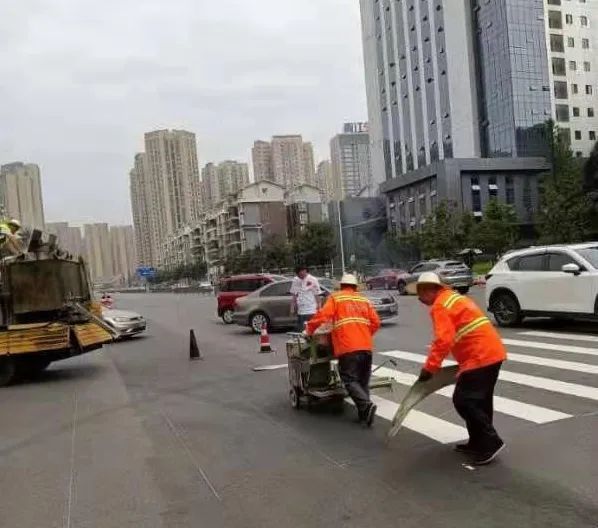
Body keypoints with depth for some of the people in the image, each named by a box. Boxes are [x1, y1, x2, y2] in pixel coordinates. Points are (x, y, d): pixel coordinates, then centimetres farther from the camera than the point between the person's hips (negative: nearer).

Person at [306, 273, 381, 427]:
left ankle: (366, 404, -20)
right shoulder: (364, 300, 19)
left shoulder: (335, 298, 7)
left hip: (347, 347, -5)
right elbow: (376, 322, 11)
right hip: (366, 346, 5)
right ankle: (363, 413, 12)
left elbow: (322, 315, -7)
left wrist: (309, 330, 5)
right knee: (363, 380, 14)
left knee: (350, 380, -1)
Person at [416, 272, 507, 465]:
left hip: (480, 357, -10)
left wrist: (429, 368, -16)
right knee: (480, 400, 16)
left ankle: (491, 442, -3)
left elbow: (443, 340, -22)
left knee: (463, 400, -5)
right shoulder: (455, 297, 21)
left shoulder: (440, 305, -10)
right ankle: (479, 443, 24)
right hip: (493, 352, 10)